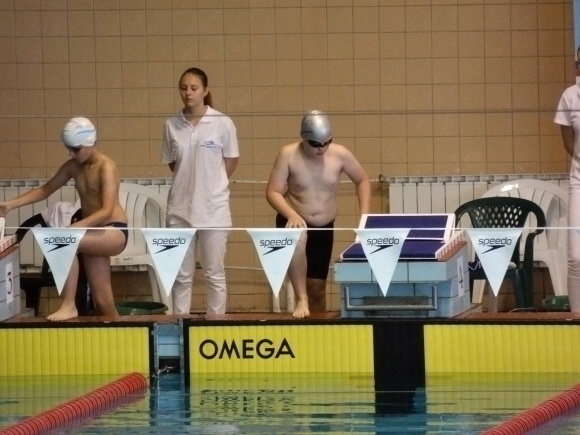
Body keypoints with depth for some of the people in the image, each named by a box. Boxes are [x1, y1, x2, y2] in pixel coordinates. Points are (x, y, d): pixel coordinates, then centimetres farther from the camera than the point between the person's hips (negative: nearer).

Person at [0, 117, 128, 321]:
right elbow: (45, 190, 15)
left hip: (114, 233, -8)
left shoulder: (106, 167, -17)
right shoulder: (73, 166, 5)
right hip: (96, 235, 8)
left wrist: (75, 227, -39)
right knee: (102, 301, 3)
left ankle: (69, 306, -29)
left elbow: (107, 211, -27)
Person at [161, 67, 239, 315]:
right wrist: (190, 183, 6)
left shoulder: (222, 124, -7)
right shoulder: (172, 125, 0)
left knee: (214, 275, 5)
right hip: (180, 209, 2)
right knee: (181, 276, 8)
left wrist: (211, 185, 8)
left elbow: (231, 162, 4)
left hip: (213, 209, -2)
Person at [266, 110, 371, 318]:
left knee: (317, 286, 6)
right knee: (298, 240, -39)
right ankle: (301, 300, -30)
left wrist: (364, 215, -5)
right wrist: (291, 215, -35)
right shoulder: (288, 155, -16)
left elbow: (362, 181, 6)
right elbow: (273, 192, -17)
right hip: (295, 223, -3)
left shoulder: (339, 154, -10)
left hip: (324, 228, 3)